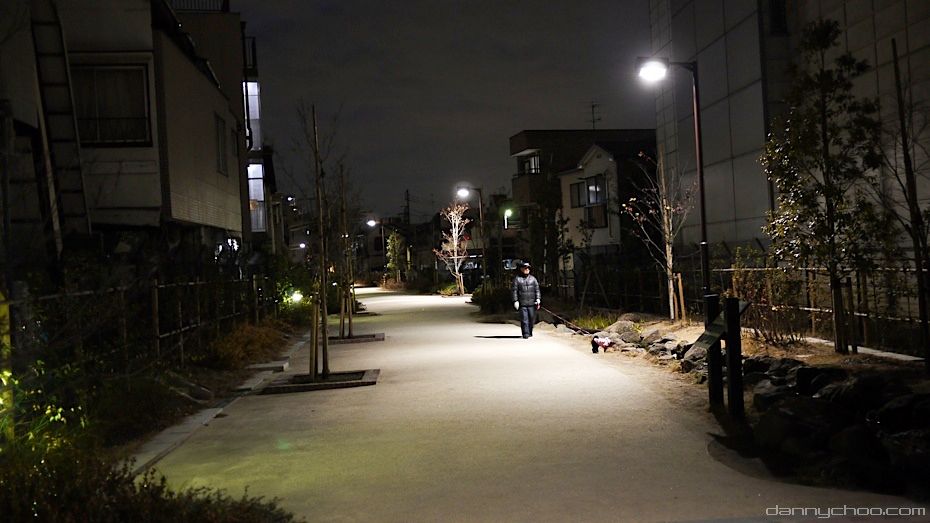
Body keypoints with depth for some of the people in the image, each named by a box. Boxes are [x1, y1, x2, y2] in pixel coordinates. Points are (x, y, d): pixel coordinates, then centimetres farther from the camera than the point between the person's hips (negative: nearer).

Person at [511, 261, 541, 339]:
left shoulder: (533, 278, 12)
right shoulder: (517, 279, 3)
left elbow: (537, 289, 11)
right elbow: (514, 290, 0)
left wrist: (537, 299, 0)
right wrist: (515, 301, -7)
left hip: (531, 303, 3)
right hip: (522, 303, -3)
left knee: (532, 318, 5)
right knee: (524, 319, -8)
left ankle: (530, 332, 22)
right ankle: (525, 333, -5)